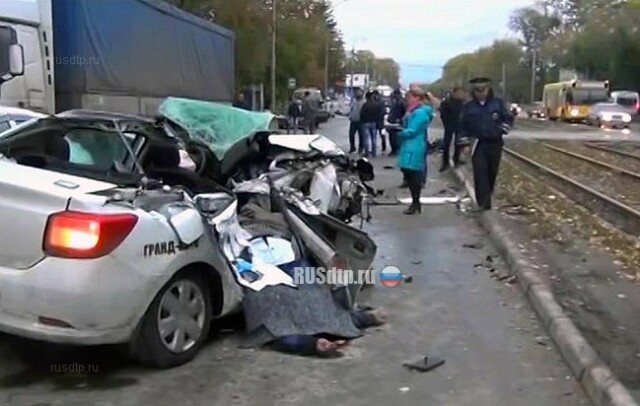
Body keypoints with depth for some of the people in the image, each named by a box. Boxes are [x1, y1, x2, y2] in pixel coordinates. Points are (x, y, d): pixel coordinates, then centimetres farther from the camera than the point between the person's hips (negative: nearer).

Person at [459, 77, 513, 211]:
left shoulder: (498, 103, 2)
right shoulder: (468, 107, 5)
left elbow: (508, 117, 6)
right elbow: (464, 126, 9)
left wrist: (506, 126, -14)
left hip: (495, 144, 1)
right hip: (478, 145, -1)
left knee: (492, 172, 12)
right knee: (480, 173, -10)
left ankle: (487, 196, 34)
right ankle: (483, 202, -11)